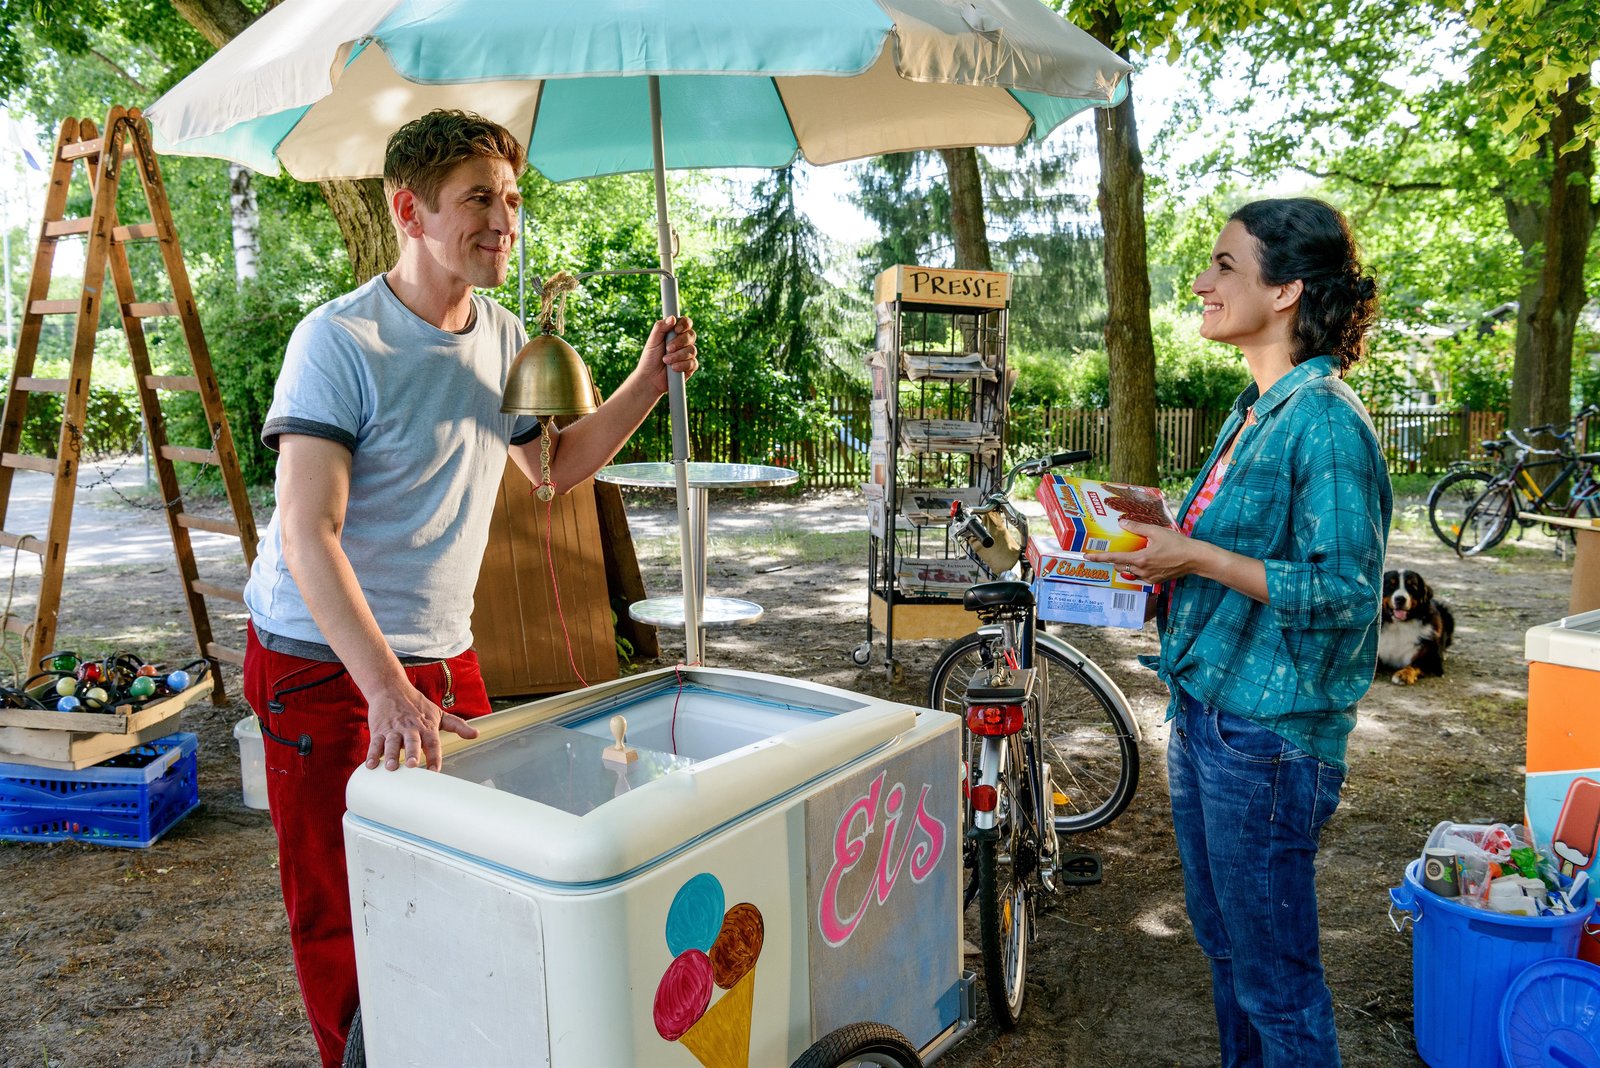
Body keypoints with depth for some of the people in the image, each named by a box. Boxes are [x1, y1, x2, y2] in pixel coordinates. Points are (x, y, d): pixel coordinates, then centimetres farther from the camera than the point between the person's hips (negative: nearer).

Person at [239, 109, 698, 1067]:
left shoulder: (506, 339, 5)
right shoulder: (341, 341, -17)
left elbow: (554, 465, 19)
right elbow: (308, 536, -23)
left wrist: (649, 384, 5)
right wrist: (388, 691, -33)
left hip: (444, 657, 6)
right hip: (327, 665, -5)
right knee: (344, 916, 5)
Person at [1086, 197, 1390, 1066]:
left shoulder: (1326, 421, -18)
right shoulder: (1254, 410, 11)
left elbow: (1343, 591, -22)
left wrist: (1194, 556, -21)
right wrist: (1164, 532, 6)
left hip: (1267, 737, -9)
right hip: (1205, 714, 9)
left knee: (1275, 976, 6)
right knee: (1222, 939, 23)